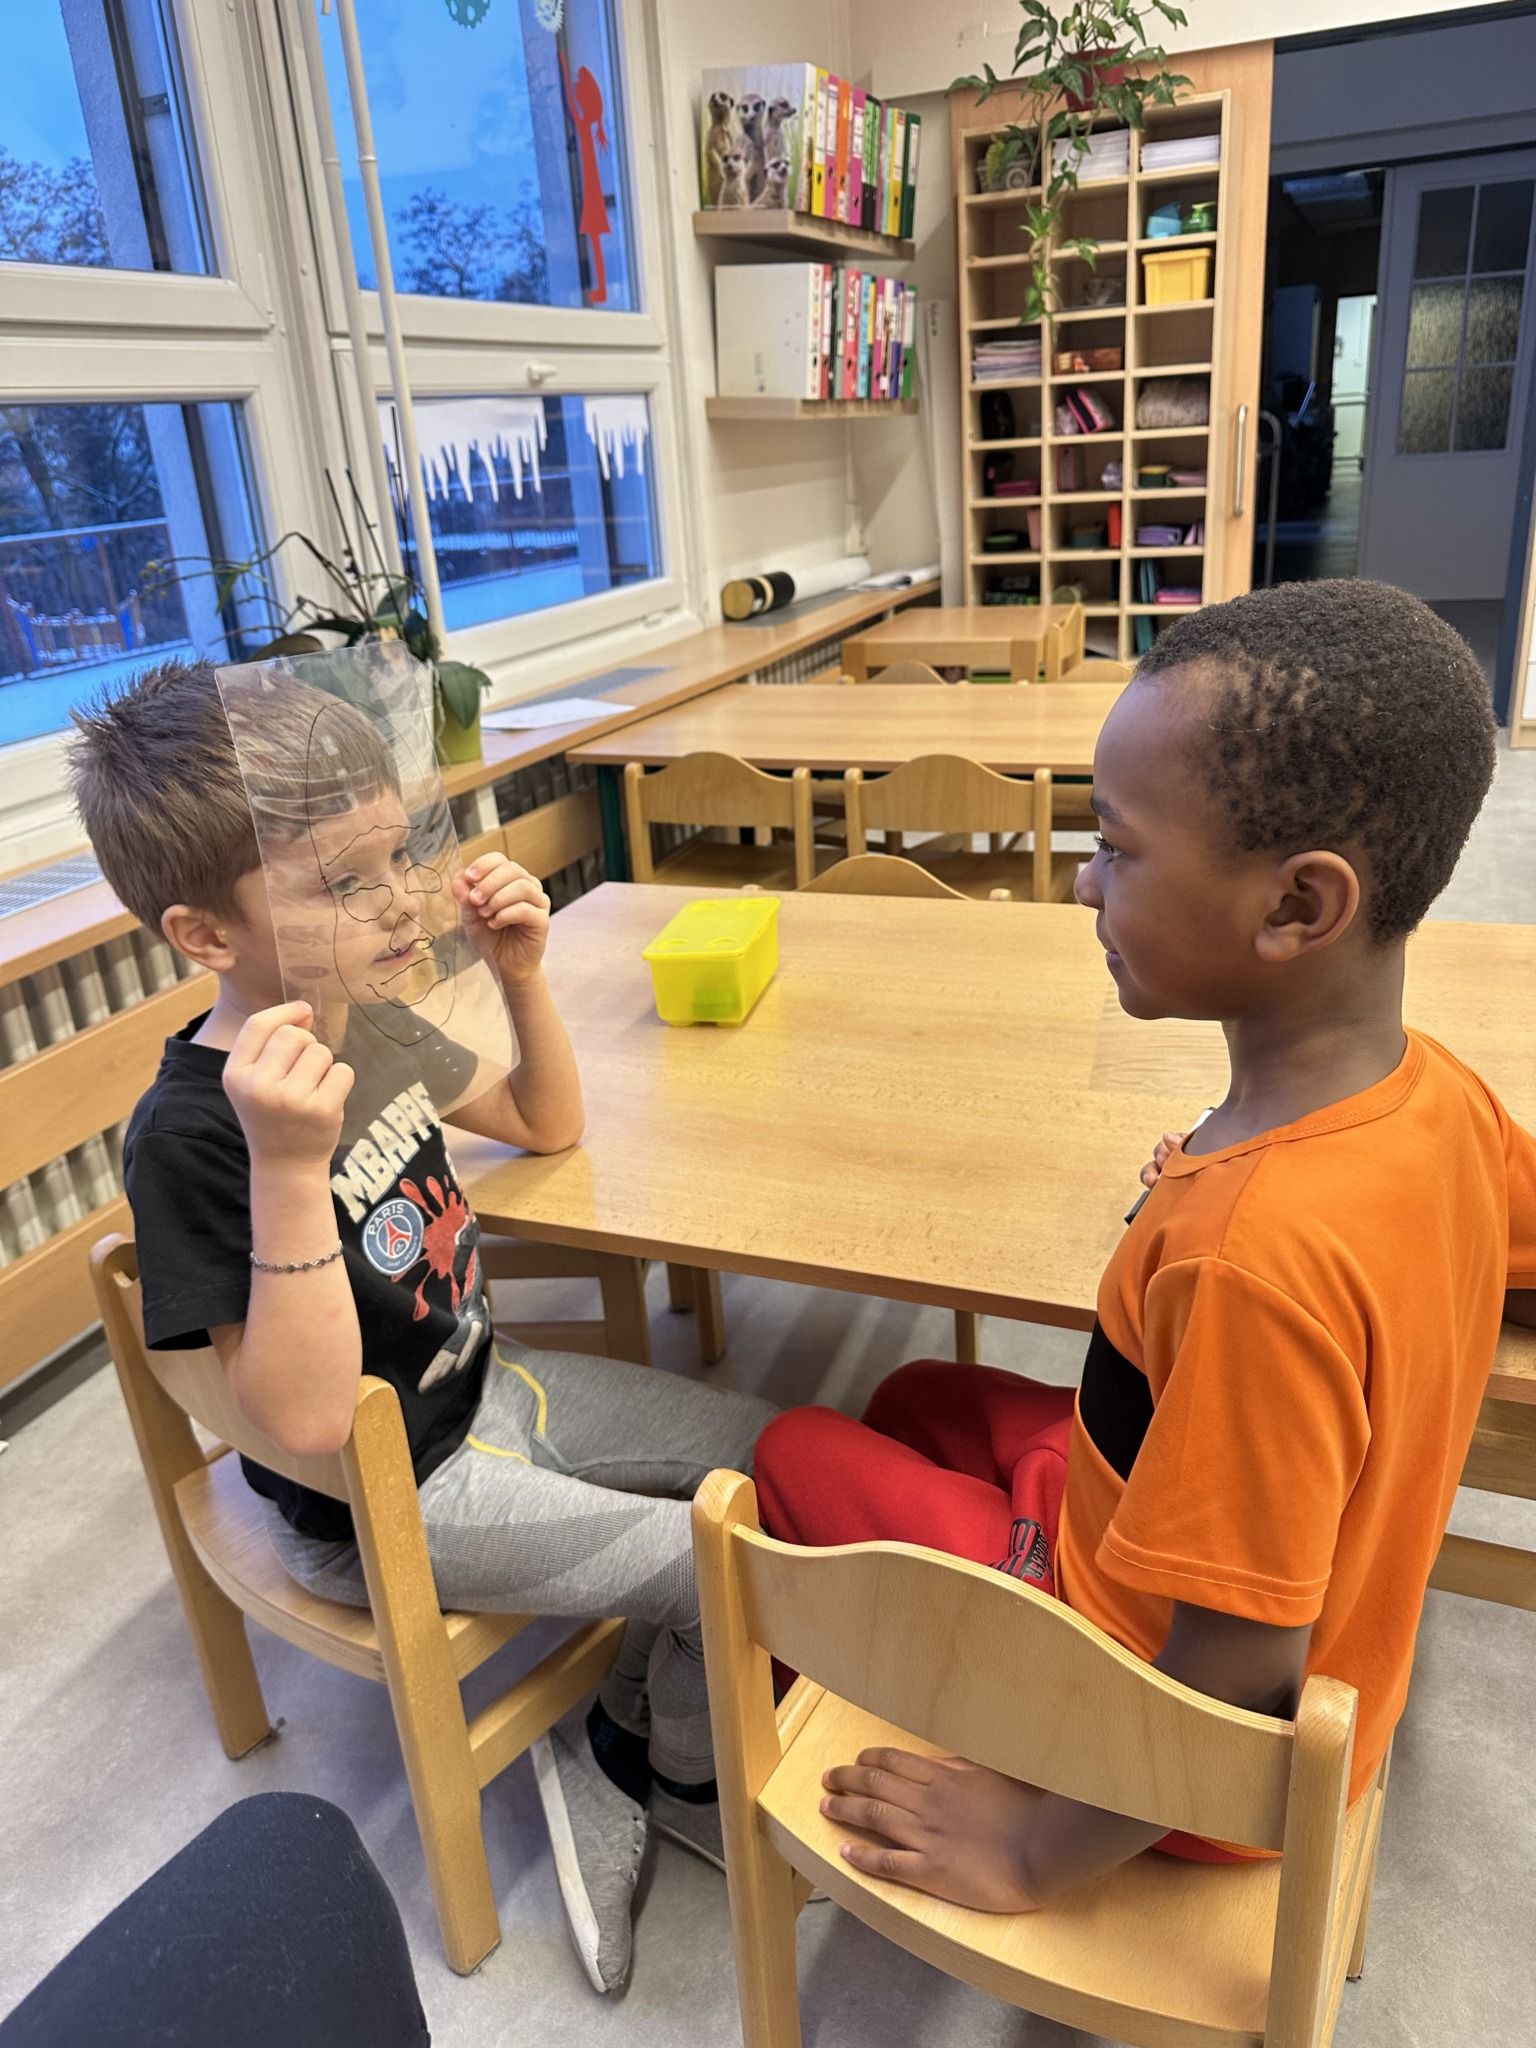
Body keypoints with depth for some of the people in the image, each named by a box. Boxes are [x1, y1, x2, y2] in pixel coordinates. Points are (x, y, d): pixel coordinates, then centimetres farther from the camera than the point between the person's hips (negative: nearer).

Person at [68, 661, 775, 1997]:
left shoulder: (373, 1027, -5)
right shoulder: (192, 1134, -29)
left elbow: (549, 1127, 9)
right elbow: (308, 1421, -32)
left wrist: (523, 973, -8)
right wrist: (289, 1164, -44)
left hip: (482, 1392, 8)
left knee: (770, 1453, 10)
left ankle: (624, 1730, 24)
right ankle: (666, 1773, 24)